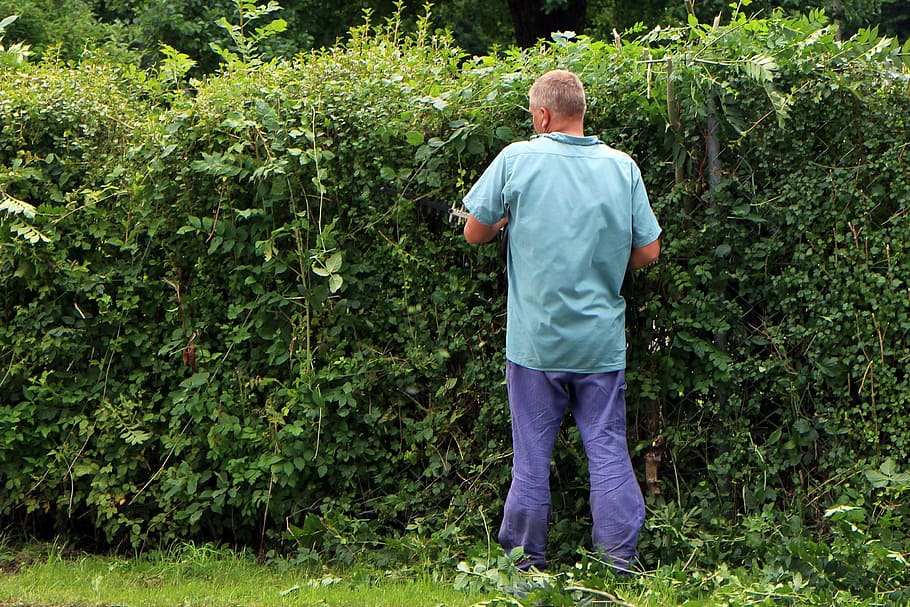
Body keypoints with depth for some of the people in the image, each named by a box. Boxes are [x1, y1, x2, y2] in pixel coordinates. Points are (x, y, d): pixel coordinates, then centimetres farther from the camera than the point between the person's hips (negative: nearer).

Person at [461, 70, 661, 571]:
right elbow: (648, 252, 2)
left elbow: (474, 232, 0)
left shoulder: (517, 160, -7)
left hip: (535, 341, -1)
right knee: (608, 450, 6)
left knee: (531, 458, 7)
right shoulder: (621, 166, -1)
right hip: (602, 339, 1)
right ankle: (620, 562, 6)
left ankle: (525, 564, 15)